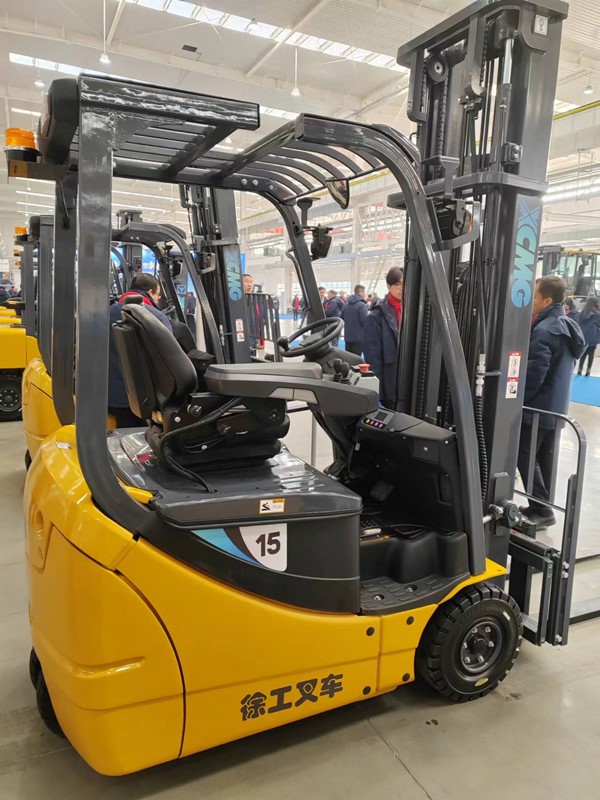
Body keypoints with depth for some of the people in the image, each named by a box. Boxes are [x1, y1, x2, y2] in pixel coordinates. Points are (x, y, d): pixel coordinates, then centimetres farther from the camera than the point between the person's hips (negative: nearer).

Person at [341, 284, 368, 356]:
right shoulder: (362, 305, -15)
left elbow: (341, 318, 14)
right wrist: (369, 315, 0)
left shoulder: (346, 305, 8)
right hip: (359, 336, -7)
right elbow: (365, 321, -19)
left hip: (348, 336, 7)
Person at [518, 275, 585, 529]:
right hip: (556, 407, 9)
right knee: (544, 458, 14)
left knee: (524, 457, -1)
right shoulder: (569, 327, 12)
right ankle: (541, 507, 22)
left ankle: (541, 510, 1)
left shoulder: (544, 330, -20)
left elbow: (534, 373, -23)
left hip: (538, 407, -9)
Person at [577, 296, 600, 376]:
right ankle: (588, 371, 5)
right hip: (592, 337, -5)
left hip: (583, 337, 5)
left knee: (583, 353, 12)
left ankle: (580, 370, 9)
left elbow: (580, 324, 12)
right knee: (591, 354, 4)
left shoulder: (582, 313, 6)